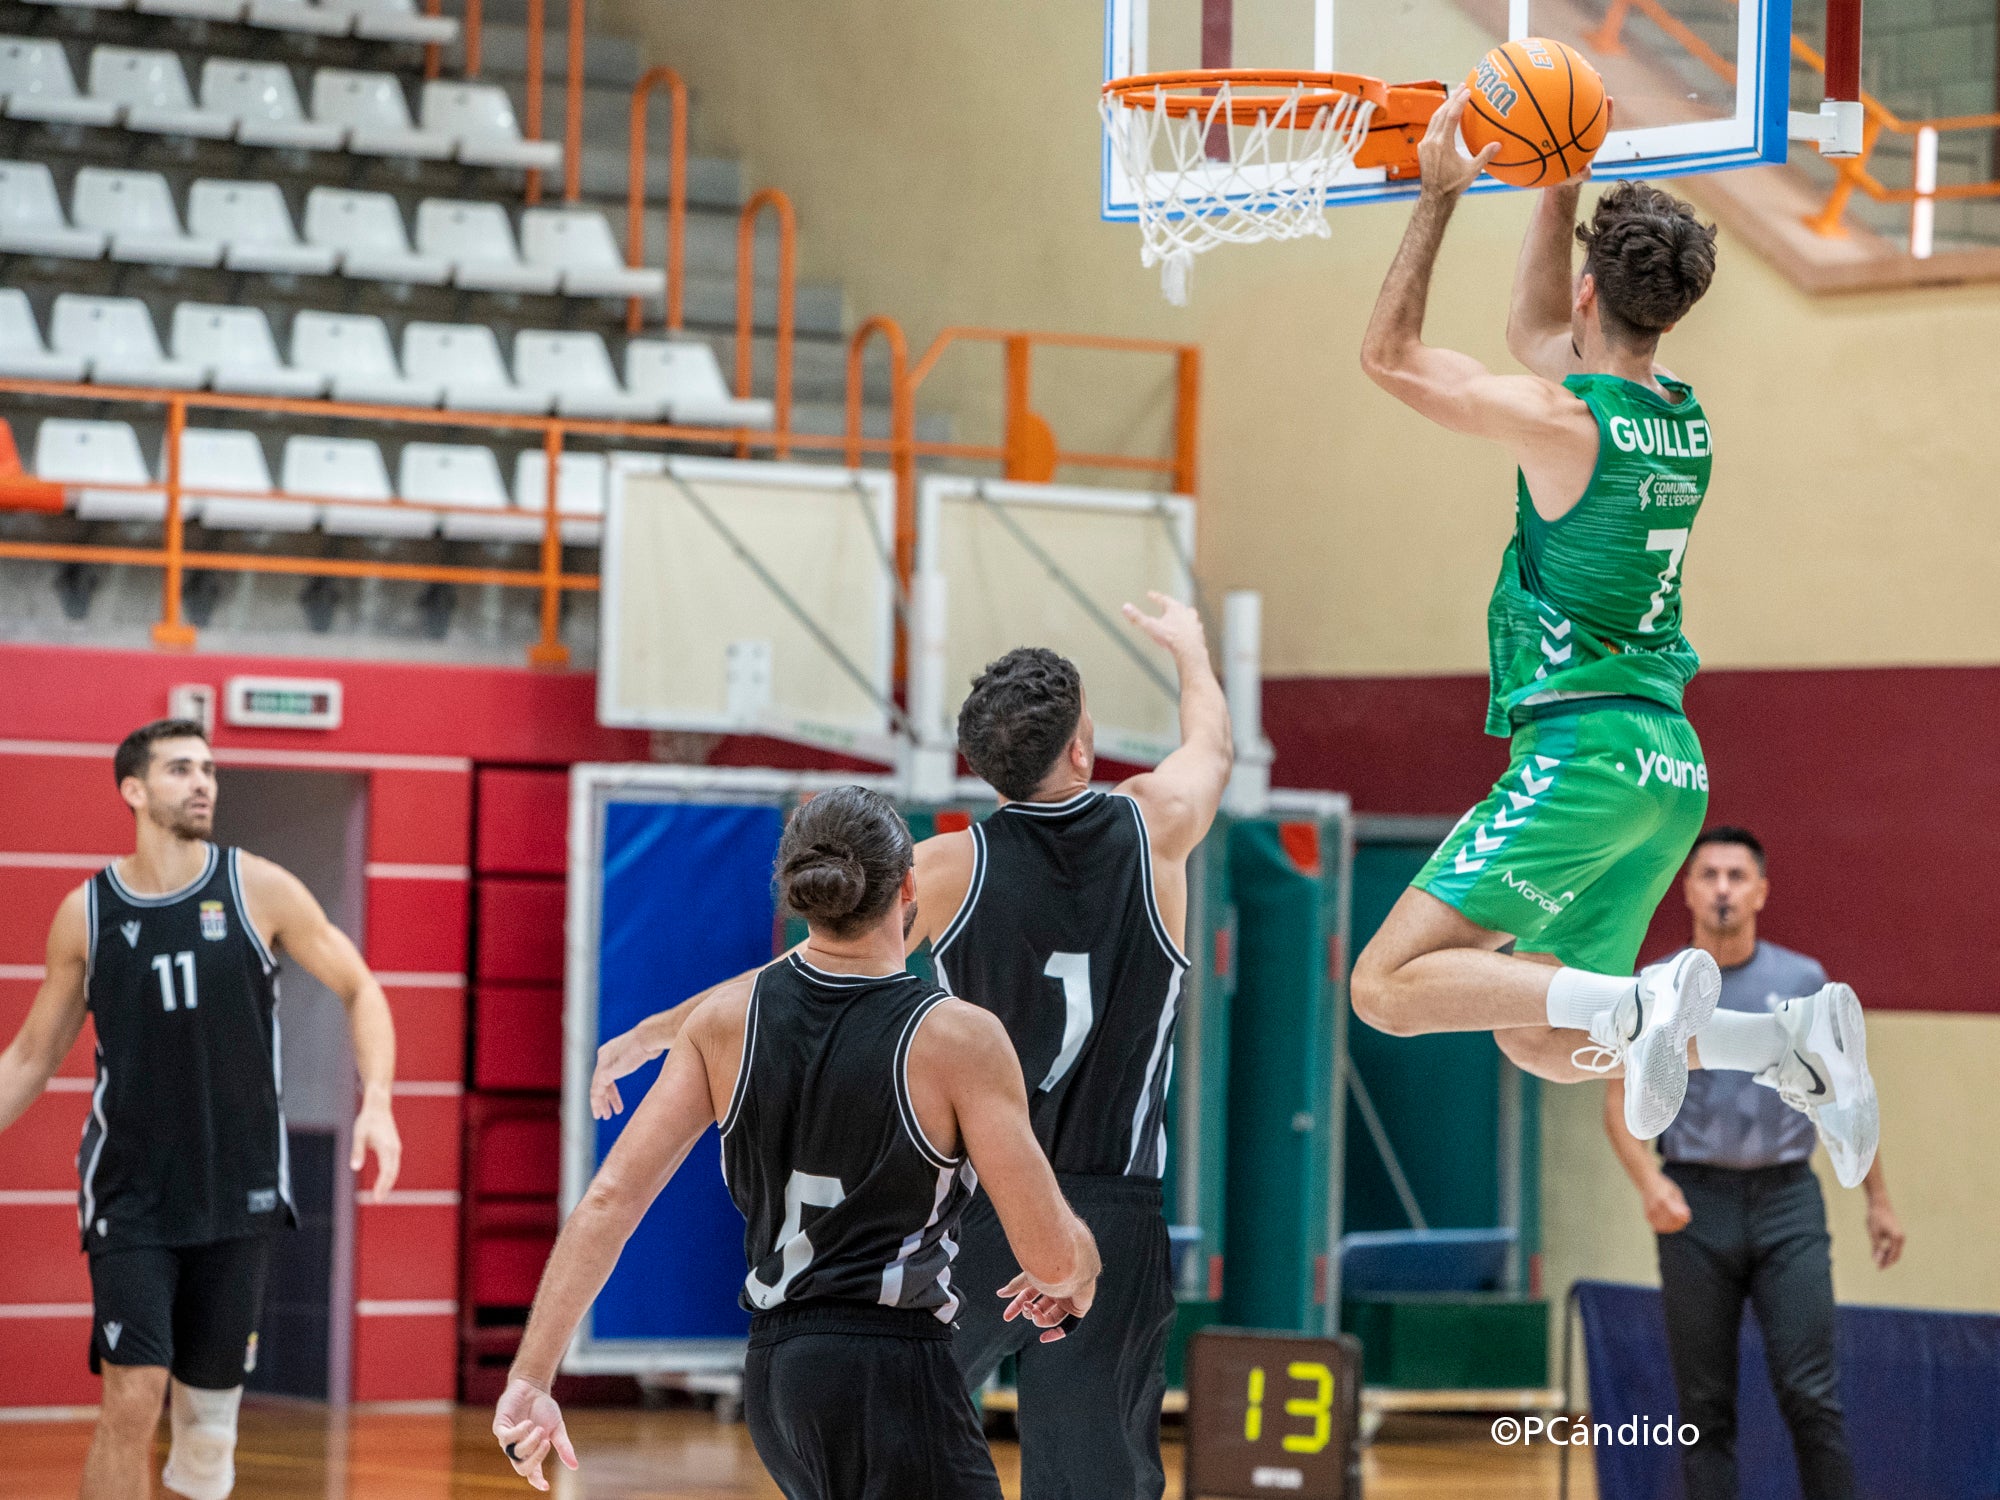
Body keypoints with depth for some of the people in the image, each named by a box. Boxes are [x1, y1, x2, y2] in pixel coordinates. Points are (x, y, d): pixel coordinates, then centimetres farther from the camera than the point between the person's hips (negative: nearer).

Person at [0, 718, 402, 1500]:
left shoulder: (257, 889, -3)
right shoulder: (86, 913, -1)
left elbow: (360, 990, 4)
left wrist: (377, 1102, -11)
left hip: (238, 1190, 1)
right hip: (130, 1193, -1)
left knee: (212, 1402, 8)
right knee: (132, 1395, -13)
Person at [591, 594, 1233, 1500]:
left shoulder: (950, 871, -4)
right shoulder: (1154, 831, 0)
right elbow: (1212, 744, 24)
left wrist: (658, 1032, 15)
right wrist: (1189, 647, 45)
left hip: (974, 1217, -1)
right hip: (1113, 1225, 1)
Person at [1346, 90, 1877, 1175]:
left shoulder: (1564, 423, -13)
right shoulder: (1685, 419, 11)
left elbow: (1389, 354, -2)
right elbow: (1538, 336, 30)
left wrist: (1441, 193, 2)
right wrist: (1558, 188, 26)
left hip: (1582, 751, -8)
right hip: (1672, 767, 8)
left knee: (1390, 984, -10)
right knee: (1539, 1042, 15)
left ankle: (1641, 1004, -24)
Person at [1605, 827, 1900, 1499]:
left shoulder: (1804, 981, 7)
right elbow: (1620, 1102, 2)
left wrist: (1878, 1199, 12)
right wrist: (1649, 1181, -16)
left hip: (1787, 1199, 0)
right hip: (1696, 1207, 0)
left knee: (1810, 1393, -8)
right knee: (1705, 1404, 2)